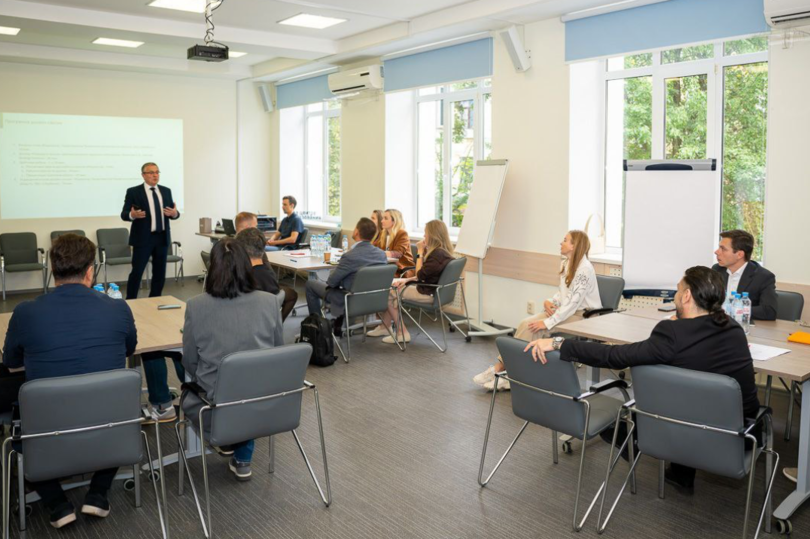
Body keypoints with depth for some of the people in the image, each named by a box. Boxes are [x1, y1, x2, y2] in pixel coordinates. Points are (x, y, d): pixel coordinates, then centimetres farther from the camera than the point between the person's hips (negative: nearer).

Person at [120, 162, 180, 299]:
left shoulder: (166, 191, 10)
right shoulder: (133, 192, -3)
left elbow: (173, 212, 11)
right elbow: (124, 214, -6)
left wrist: (175, 213, -13)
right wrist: (132, 215, -28)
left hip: (162, 238, 5)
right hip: (143, 238, -5)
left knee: (160, 272, 10)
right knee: (137, 272, -4)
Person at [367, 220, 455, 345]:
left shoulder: (437, 254, -24)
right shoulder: (443, 251, 7)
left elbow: (420, 275, -21)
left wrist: (420, 252, -14)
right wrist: (408, 279, 3)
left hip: (428, 293, -10)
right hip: (429, 288, 10)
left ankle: (402, 333, 4)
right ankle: (385, 327, 14)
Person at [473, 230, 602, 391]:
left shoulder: (584, 269, -19)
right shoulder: (566, 263, 9)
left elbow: (573, 302, -24)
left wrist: (548, 322, -27)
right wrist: (551, 302, -4)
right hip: (567, 310, 8)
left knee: (532, 327, -23)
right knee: (526, 324, -13)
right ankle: (501, 367, -14)